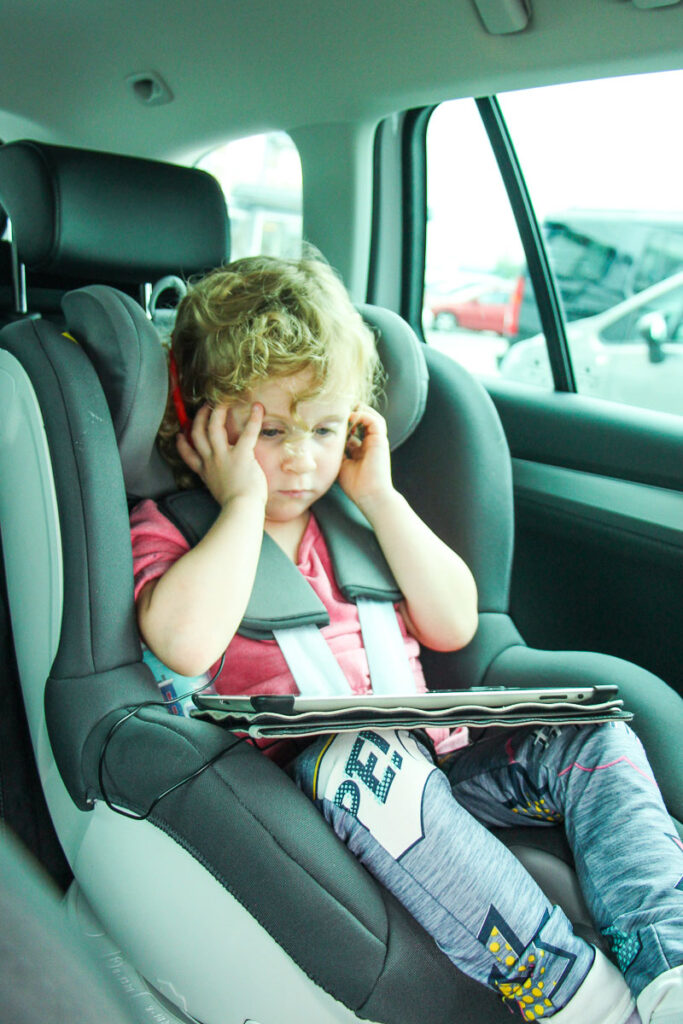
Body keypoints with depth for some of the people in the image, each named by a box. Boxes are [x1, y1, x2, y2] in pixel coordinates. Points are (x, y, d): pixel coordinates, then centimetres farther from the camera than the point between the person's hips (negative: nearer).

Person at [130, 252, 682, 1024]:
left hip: (426, 758, 6)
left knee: (592, 737, -13)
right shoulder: (166, 528, 4)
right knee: (366, 760, -38)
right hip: (294, 775, -5)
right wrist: (244, 500, -11)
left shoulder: (352, 515, 19)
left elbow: (453, 626, 10)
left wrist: (378, 498, 5)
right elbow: (186, 643, -21)